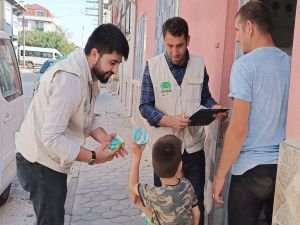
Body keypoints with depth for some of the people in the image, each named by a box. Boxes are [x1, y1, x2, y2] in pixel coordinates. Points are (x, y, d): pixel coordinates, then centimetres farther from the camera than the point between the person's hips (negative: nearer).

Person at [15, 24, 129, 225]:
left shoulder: (89, 74, 3)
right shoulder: (70, 78, -30)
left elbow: (87, 117, 10)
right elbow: (51, 138, -32)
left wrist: (103, 138, -9)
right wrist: (93, 157, -24)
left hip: (52, 161, 10)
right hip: (40, 163, -10)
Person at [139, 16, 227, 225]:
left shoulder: (199, 65, 0)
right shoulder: (152, 66, -7)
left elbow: (205, 97, 9)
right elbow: (145, 106, -7)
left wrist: (215, 107, -14)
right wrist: (171, 121, -23)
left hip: (194, 145, 2)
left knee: (196, 202, 13)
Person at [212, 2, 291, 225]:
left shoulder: (245, 65, -12)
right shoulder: (292, 64, 5)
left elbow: (239, 129, -17)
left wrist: (220, 175, -8)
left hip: (251, 169, -6)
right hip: (285, 167, 6)